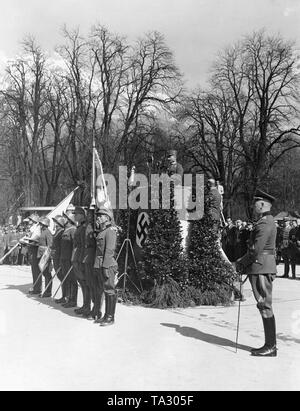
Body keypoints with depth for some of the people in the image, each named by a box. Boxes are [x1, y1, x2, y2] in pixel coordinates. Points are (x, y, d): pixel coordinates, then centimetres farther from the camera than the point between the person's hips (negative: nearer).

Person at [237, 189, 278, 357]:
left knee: (265, 306, -5)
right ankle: (271, 344, 20)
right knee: (265, 306, 13)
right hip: (265, 267, 10)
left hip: (261, 268, -10)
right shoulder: (269, 221, 17)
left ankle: (270, 347, 2)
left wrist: (242, 263, -7)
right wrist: (244, 261, 13)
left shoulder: (264, 223, -15)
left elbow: (256, 249, -20)